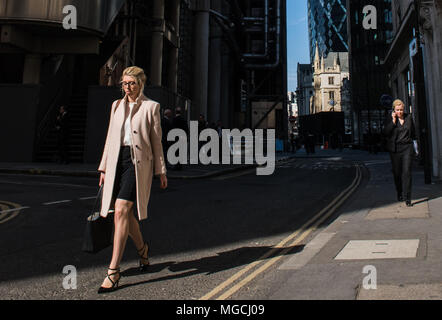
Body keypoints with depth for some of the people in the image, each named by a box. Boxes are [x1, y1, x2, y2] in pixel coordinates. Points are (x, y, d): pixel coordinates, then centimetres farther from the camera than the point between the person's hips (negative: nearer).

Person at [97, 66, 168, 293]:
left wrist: (161, 171, 1)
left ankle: (113, 271, -9)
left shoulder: (150, 107, 1)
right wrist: (104, 167, 14)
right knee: (125, 213, 10)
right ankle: (141, 248, 37)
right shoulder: (116, 105, 15)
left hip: (138, 161, -5)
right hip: (117, 160, 6)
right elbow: (110, 137, 17)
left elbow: (156, 141, 1)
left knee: (121, 211, -15)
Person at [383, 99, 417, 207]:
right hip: (395, 149, 0)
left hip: (407, 147, 1)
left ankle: (408, 198, -9)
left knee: (407, 172, -10)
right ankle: (399, 194, 29)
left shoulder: (409, 118, 6)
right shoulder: (389, 120, -1)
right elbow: (386, 133, -15)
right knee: (397, 173, 7)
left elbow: (413, 132, 21)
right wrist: (393, 121, -16)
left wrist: (413, 141, 18)